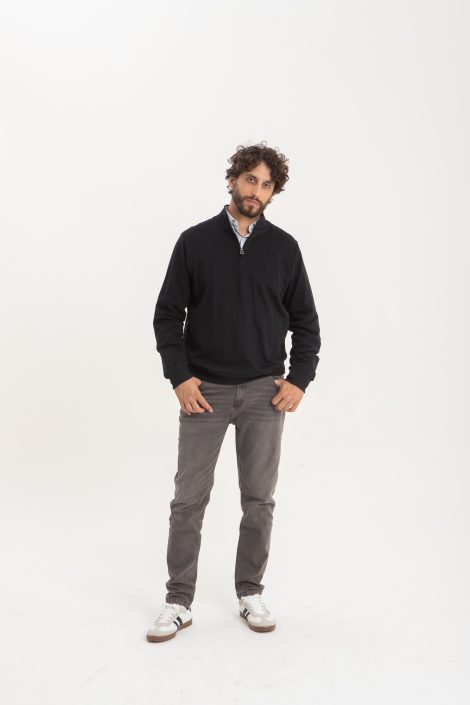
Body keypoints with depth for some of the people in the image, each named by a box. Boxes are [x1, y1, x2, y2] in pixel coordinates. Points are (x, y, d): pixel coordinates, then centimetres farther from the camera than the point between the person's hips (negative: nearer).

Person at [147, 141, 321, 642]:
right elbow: (167, 314, 1)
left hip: (265, 392, 1)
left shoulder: (284, 247, 5)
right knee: (189, 499, 2)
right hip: (204, 391, -1)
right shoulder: (195, 241, 1)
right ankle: (179, 601, 14)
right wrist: (179, 376, -9)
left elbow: (305, 320, 8)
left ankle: (250, 593, 24)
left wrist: (299, 379, -3)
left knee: (259, 499, 8)